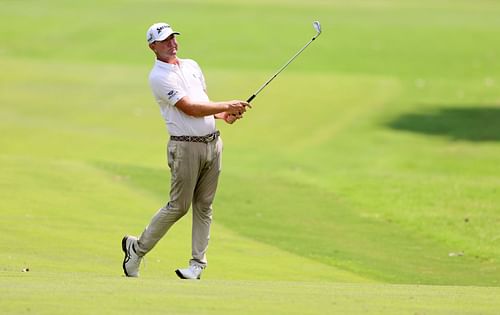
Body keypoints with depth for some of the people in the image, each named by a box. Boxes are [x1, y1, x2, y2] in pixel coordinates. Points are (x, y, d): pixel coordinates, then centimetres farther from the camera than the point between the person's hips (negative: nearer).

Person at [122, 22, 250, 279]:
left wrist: (224, 115, 5)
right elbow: (189, 108, -16)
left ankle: (197, 263, 9)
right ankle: (137, 248, 12)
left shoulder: (192, 66, 16)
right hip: (185, 147, -7)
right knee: (178, 206, -3)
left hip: (212, 142, 7)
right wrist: (227, 106, -13)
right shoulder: (159, 77, -10)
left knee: (204, 205, 5)